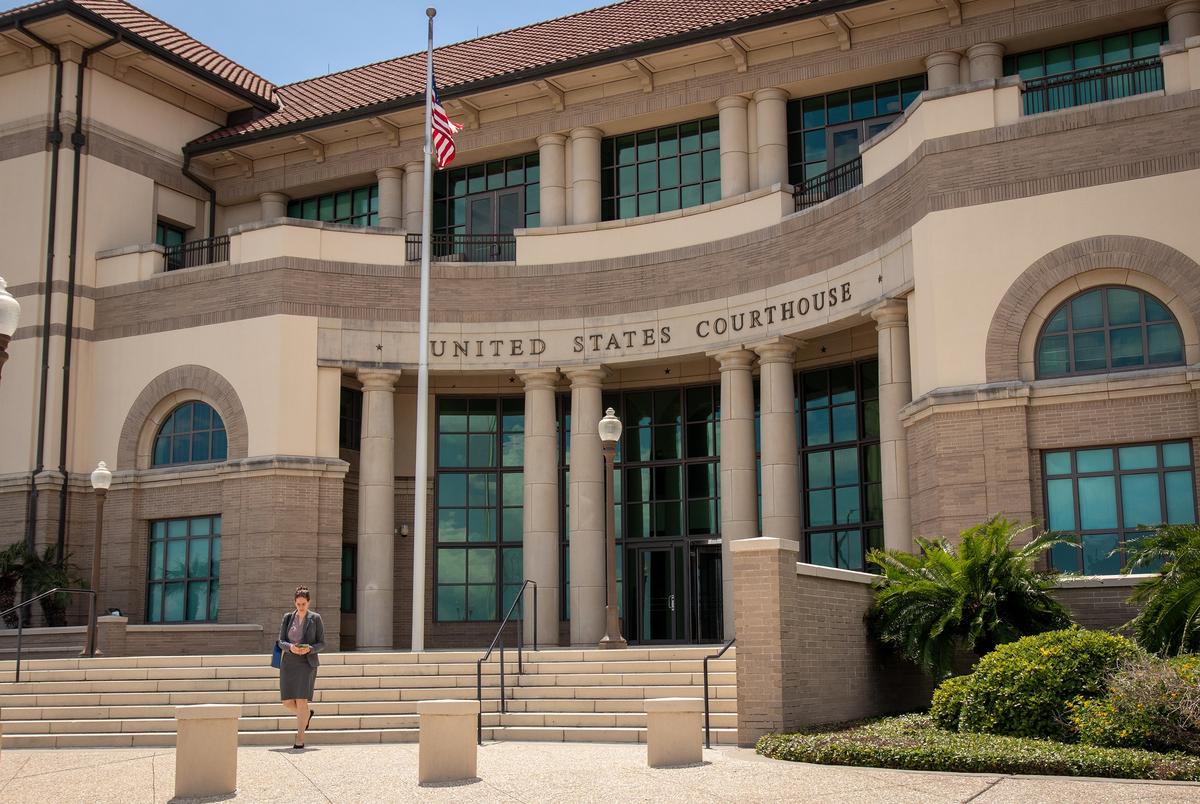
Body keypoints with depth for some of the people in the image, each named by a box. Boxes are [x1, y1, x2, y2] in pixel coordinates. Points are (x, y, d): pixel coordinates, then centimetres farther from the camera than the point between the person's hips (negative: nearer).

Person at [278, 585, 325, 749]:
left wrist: (309, 649, -21)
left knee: (301, 701, -13)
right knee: (287, 702, 1)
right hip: (288, 663, 3)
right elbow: (281, 642, 3)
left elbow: (322, 644, -1)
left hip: (307, 664, -3)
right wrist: (290, 647, -19)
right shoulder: (288, 617, 5)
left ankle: (300, 739, -4)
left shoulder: (316, 619, -2)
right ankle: (307, 714, 34)